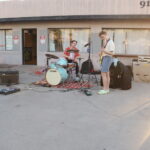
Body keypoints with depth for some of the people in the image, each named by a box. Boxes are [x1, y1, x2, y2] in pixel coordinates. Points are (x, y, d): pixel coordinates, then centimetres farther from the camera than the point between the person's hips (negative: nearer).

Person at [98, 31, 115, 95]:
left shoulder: (110, 42, -11)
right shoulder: (104, 42, 18)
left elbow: (111, 53, -16)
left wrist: (104, 51, -26)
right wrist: (101, 53, 6)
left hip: (107, 58, -9)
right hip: (104, 58, 9)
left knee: (103, 73, -13)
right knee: (107, 74, 9)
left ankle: (105, 89, -12)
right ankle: (107, 88, 12)